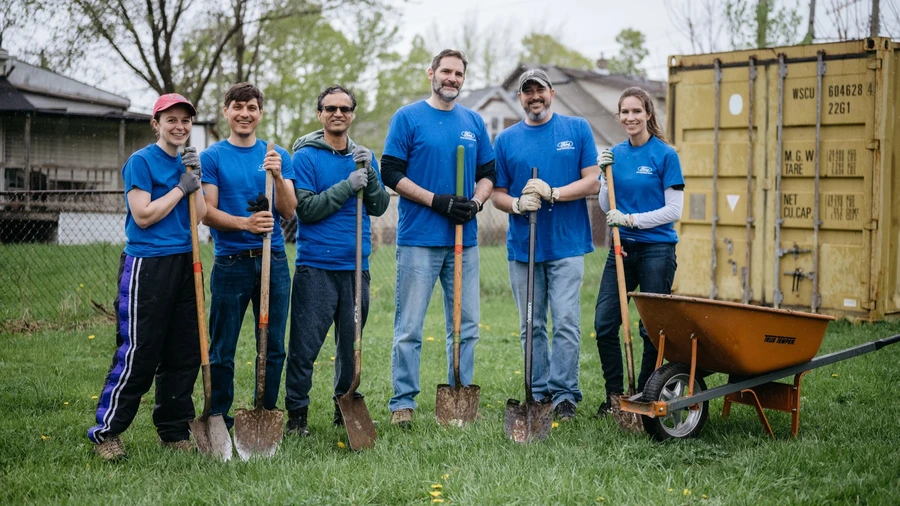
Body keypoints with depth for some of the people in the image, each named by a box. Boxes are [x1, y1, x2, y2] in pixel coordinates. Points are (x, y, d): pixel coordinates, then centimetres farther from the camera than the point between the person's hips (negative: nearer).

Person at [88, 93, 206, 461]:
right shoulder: (141, 161, -6)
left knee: (184, 353, 8)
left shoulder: (188, 163, 14)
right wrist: (181, 187, -9)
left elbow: (200, 216, 8)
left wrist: (196, 179, -3)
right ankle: (105, 433, 4)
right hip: (147, 266, -7)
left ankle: (174, 431, 19)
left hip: (185, 264, 7)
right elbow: (143, 216, -13)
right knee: (138, 353, -6)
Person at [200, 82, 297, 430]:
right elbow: (208, 213, -5)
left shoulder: (278, 156, 10)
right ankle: (219, 420, 12)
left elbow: (288, 211, 2)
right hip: (231, 263, -3)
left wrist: (278, 176, -15)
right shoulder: (212, 157, 2)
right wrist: (245, 223, -22)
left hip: (273, 261, 3)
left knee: (274, 347, 7)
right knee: (222, 350, 1)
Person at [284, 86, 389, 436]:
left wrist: (369, 174, -11)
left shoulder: (363, 157, 13)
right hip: (316, 265, -4)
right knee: (305, 344, -5)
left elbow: (379, 207, 5)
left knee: (351, 343, 11)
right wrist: (347, 186, -17)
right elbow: (306, 208, -12)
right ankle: (296, 413, 5)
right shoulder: (305, 156, -2)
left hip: (356, 265, 5)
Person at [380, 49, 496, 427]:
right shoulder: (408, 118, -1)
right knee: (409, 327, -1)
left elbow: (488, 173, 16)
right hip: (419, 239, -4)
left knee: (465, 326, 9)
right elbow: (391, 172, -6)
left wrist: (475, 202, -5)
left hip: (464, 240, 5)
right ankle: (403, 402, 7)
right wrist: (436, 201, -14)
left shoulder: (474, 122, 13)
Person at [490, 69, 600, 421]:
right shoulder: (505, 140, 9)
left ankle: (563, 394, 0)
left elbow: (592, 182, -1)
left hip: (567, 244, -2)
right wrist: (518, 204, -13)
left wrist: (552, 193, -15)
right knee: (532, 326, 7)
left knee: (566, 323, -7)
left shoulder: (577, 129, 4)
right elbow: (497, 194, 9)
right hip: (523, 246, 2)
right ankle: (538, 393, 16)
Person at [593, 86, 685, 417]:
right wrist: (605, 175, -5)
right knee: (604, 324, 0)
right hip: (622, 249, 5)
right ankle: (615, 396, 14)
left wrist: (631, 219, -16)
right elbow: (607, 208, 10)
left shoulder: (665, 155, -6)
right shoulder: (616, 154, 8)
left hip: (656, 249, -5)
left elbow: (674, 210, -9)